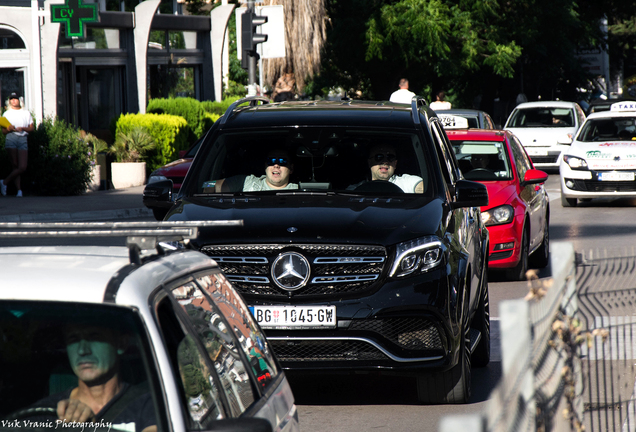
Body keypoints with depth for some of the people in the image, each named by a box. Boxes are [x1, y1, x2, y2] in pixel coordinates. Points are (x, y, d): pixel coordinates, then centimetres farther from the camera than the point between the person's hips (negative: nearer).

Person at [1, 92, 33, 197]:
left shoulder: (26, 113, 19)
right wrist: (9, 129, -11)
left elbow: (31, 128, 12)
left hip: (23, 139, 1)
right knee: (15, 165, -9)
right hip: (11, 138, -1)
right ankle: (19, 189, -9)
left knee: (23, 167, -11)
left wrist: (23, 128, -7)